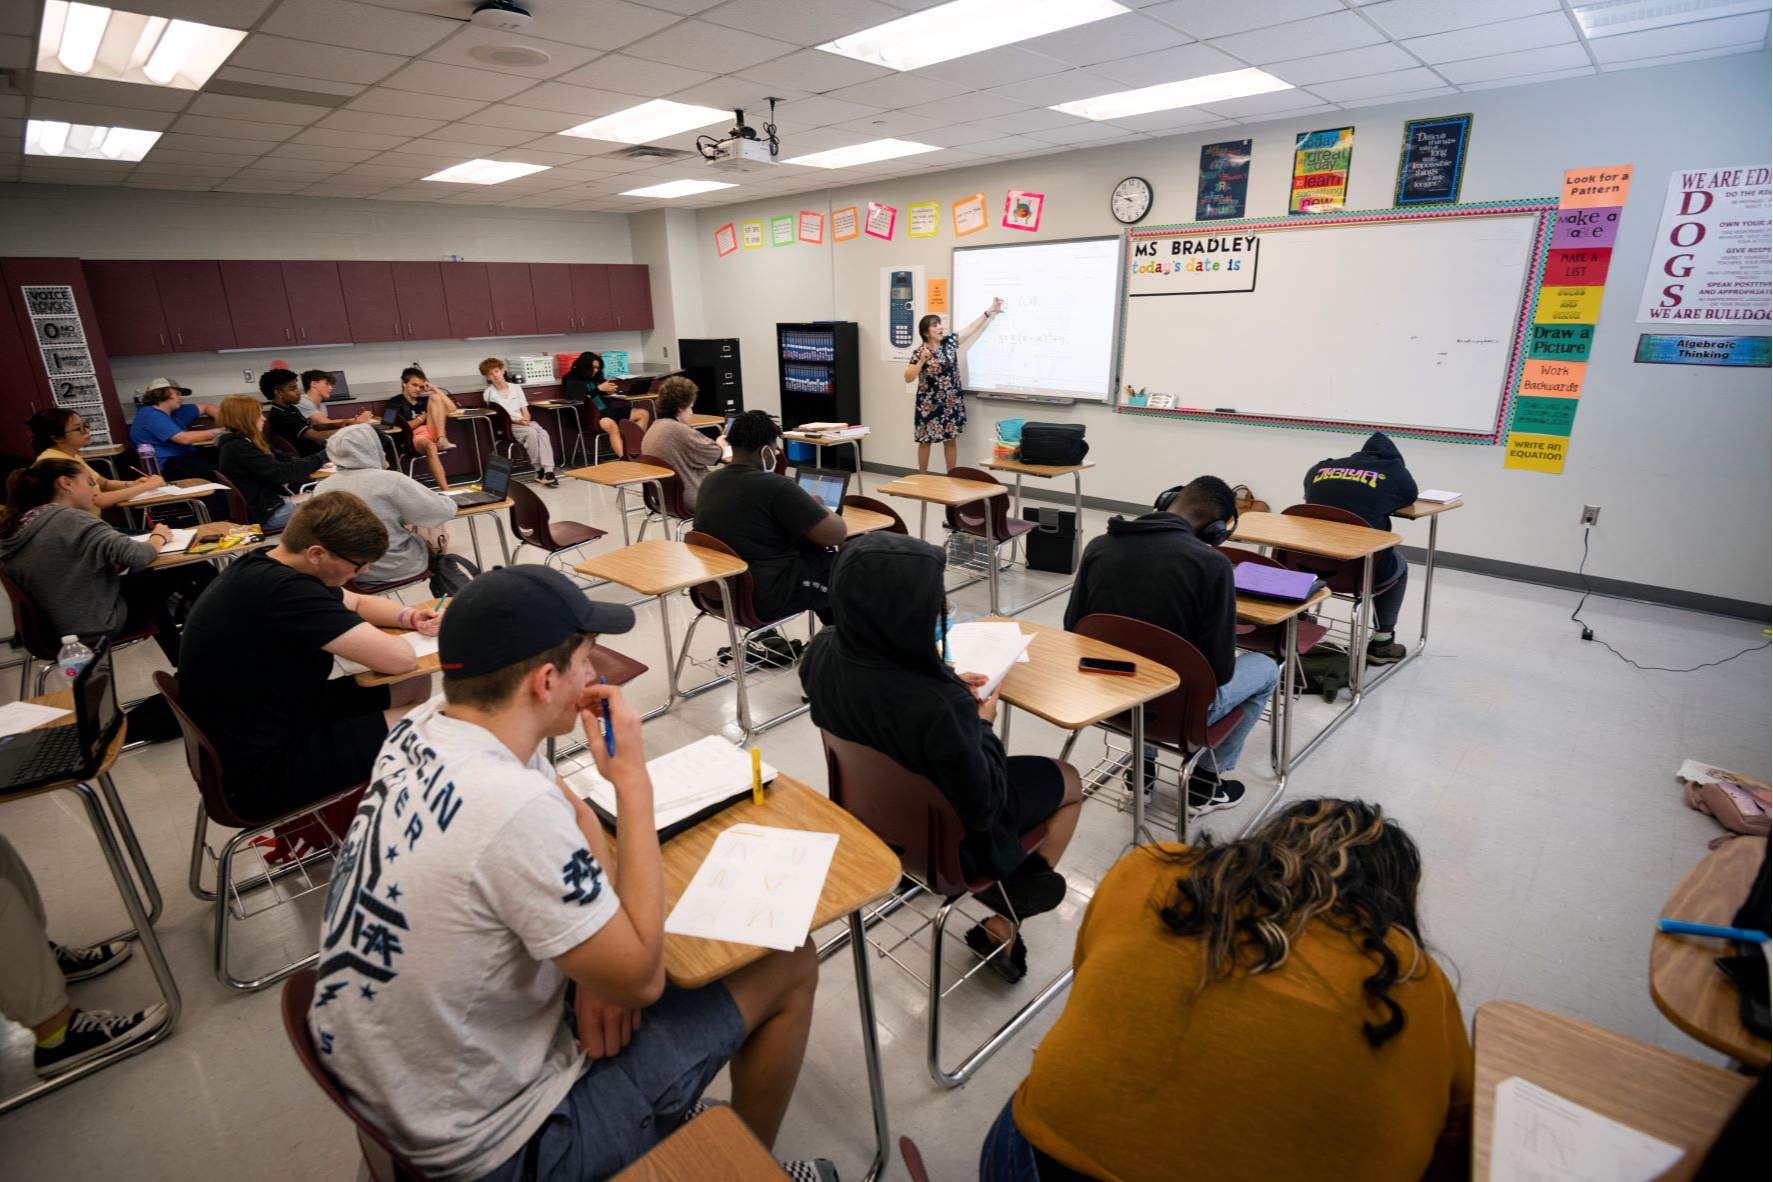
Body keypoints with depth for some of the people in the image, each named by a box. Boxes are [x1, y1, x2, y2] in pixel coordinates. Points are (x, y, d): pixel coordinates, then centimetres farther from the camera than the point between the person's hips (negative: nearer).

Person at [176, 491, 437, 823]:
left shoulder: (267, 566, 1)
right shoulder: (282, 592, -31)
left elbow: (358, 603, 17)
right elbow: (398, 658, -31)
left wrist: (408, 617, -4)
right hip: (262, 770, -10)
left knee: (413, 686, 10)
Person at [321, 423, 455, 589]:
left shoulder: (324, 487, -3)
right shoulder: (390, 480, -20)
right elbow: (444, 512, -15)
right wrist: (440, 498, 8)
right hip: (393, 568, -6)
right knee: (438, 525, 19)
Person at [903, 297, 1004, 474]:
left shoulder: (950, 342, 1)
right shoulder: (920, 352, -10)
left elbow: (972, 328, 7)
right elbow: (908, 378, -16)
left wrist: (991, 310, 6)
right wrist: (922, 360, -26)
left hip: (951, 403, 4)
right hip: (928, 405, -4)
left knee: (950, 440, 9)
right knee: (925, 441, 6)